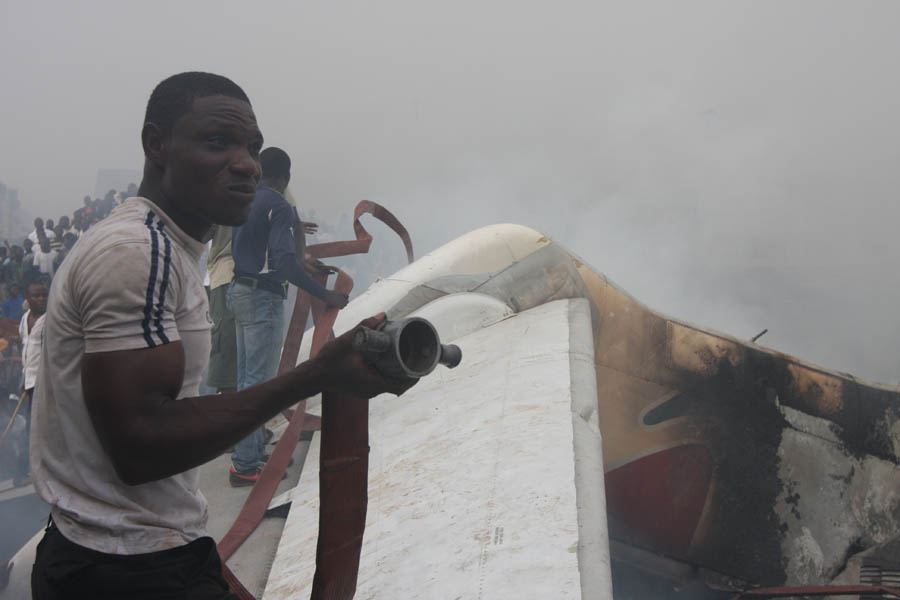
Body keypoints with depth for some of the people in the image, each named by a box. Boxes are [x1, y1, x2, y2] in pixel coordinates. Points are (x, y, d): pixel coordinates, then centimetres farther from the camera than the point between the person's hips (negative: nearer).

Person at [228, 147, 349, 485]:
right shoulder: (278, 206, -14)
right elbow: (285, 262, -23)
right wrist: (325, 295, -22)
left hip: (240, 291, 10)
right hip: (263, 297, -10)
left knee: (247, 378, 15)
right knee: (259, 381, -7)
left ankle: (253, 451, 24)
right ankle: (245, 466, -4)